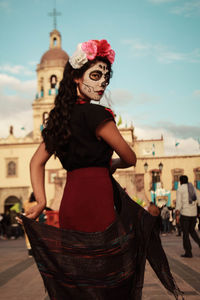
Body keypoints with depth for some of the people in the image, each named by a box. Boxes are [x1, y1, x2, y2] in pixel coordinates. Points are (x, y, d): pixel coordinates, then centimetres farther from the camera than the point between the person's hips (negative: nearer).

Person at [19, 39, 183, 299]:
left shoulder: (60, 117, 14)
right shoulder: (95, 113, -10)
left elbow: (37, 162, 13)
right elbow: (130, 158, -3)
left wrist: (41, 202, 4)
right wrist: (110, 166, 18)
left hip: (70, 204, 8)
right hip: (95, 203, -8)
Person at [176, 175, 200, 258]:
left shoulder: (180, 189, -5)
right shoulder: (193, 188, 13)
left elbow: (179, 202, -14)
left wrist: (177, 215, -17)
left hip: (185, 213, -6)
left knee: (185, 233, 1)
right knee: (192, 230, 22)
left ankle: (188, 252, 1)